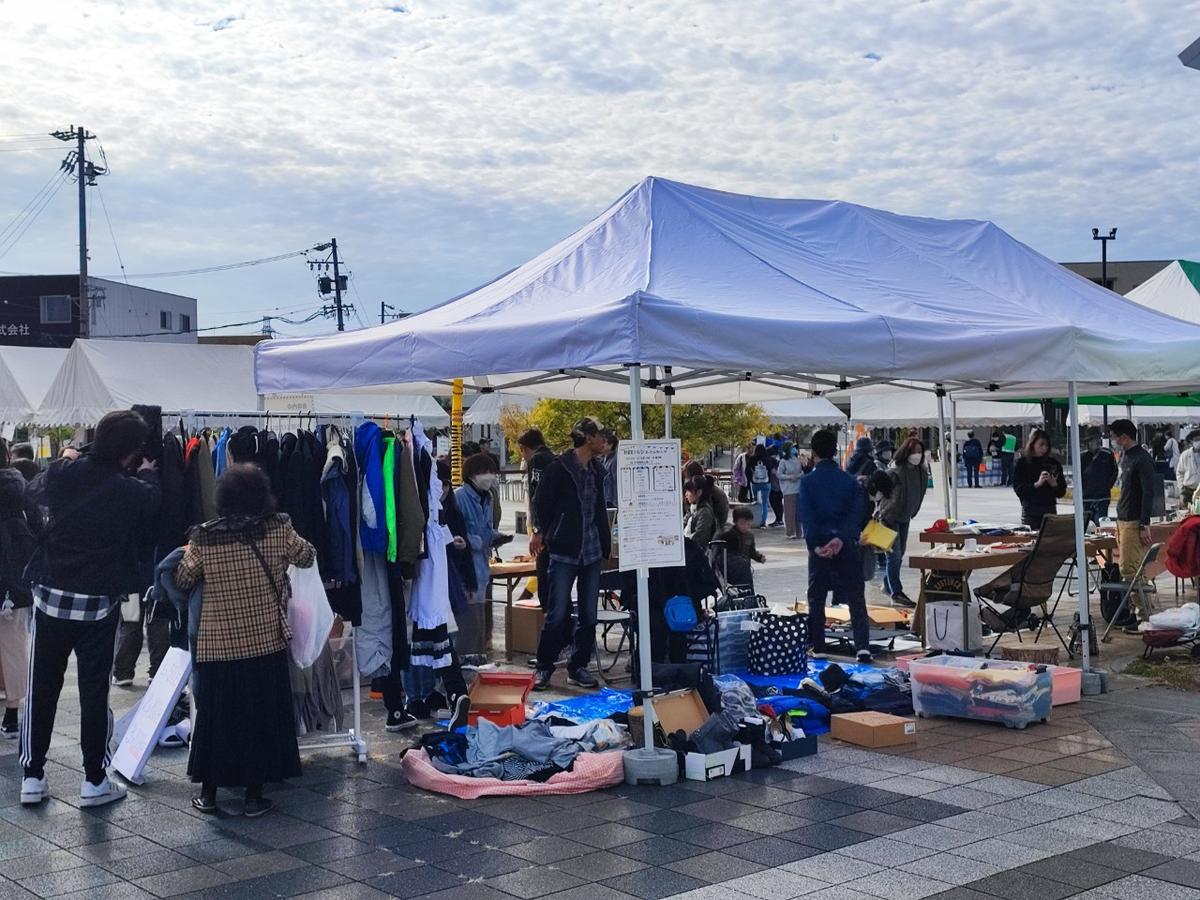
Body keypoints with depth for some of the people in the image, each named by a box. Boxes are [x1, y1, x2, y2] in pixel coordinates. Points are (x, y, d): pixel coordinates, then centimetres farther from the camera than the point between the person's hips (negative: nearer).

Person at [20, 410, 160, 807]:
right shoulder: (130, 490, -14)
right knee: (94, 692, 5)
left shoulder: (61, 473, -5)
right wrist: (148, 472, 25)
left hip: (50, 596, 3)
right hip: (99, 603, -3)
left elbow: (35, 489, 18)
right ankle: (94, 780, 11)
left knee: (41, 688, 11)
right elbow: (153, 501, 8)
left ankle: (33, 776, 16)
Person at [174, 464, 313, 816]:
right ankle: (254, 793, 13)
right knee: (261, 716, 9)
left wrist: (188, 554, 21)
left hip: (216, 645, 0)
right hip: (266, 642, 0)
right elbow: (306, 557, 7)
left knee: (214, 714, 12)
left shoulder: (203, 538, -9)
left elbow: (182, 582, 2)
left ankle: (208, 791, 19)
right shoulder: (279, 529, -9)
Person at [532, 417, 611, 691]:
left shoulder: (596, 470, 13)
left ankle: (578, 667, 18)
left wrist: (606, 543, 14)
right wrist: (546, 536, 0)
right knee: (558, 614, -5)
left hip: (592, 551, 6)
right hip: (565, 551, -6)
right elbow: (543, 506, -4)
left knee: (589, 615, 8)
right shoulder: (559, 468, -7)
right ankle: (544, 668, 7)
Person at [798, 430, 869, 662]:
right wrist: (842, 538, -15)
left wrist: (815, 544, -15)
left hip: (819, 547, -1)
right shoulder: (851, 481, 5)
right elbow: (856, 514, -7)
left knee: (816, 599, 10)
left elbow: (807, 516, -12)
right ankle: (862, 646, -8)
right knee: (856, 597, 4)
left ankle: (818, 648, 10)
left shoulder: (808, 481, -2)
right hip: (847, 545, 1)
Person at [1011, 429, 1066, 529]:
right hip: (1030, 512, -2)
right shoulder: (1022, 463, 1)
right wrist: (1037, 484, -18)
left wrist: (1054, 484, -12)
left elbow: (1062, 491, 8)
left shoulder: (1054, 464, 8)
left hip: (1050, 511, 2)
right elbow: (1018, 490, -7)